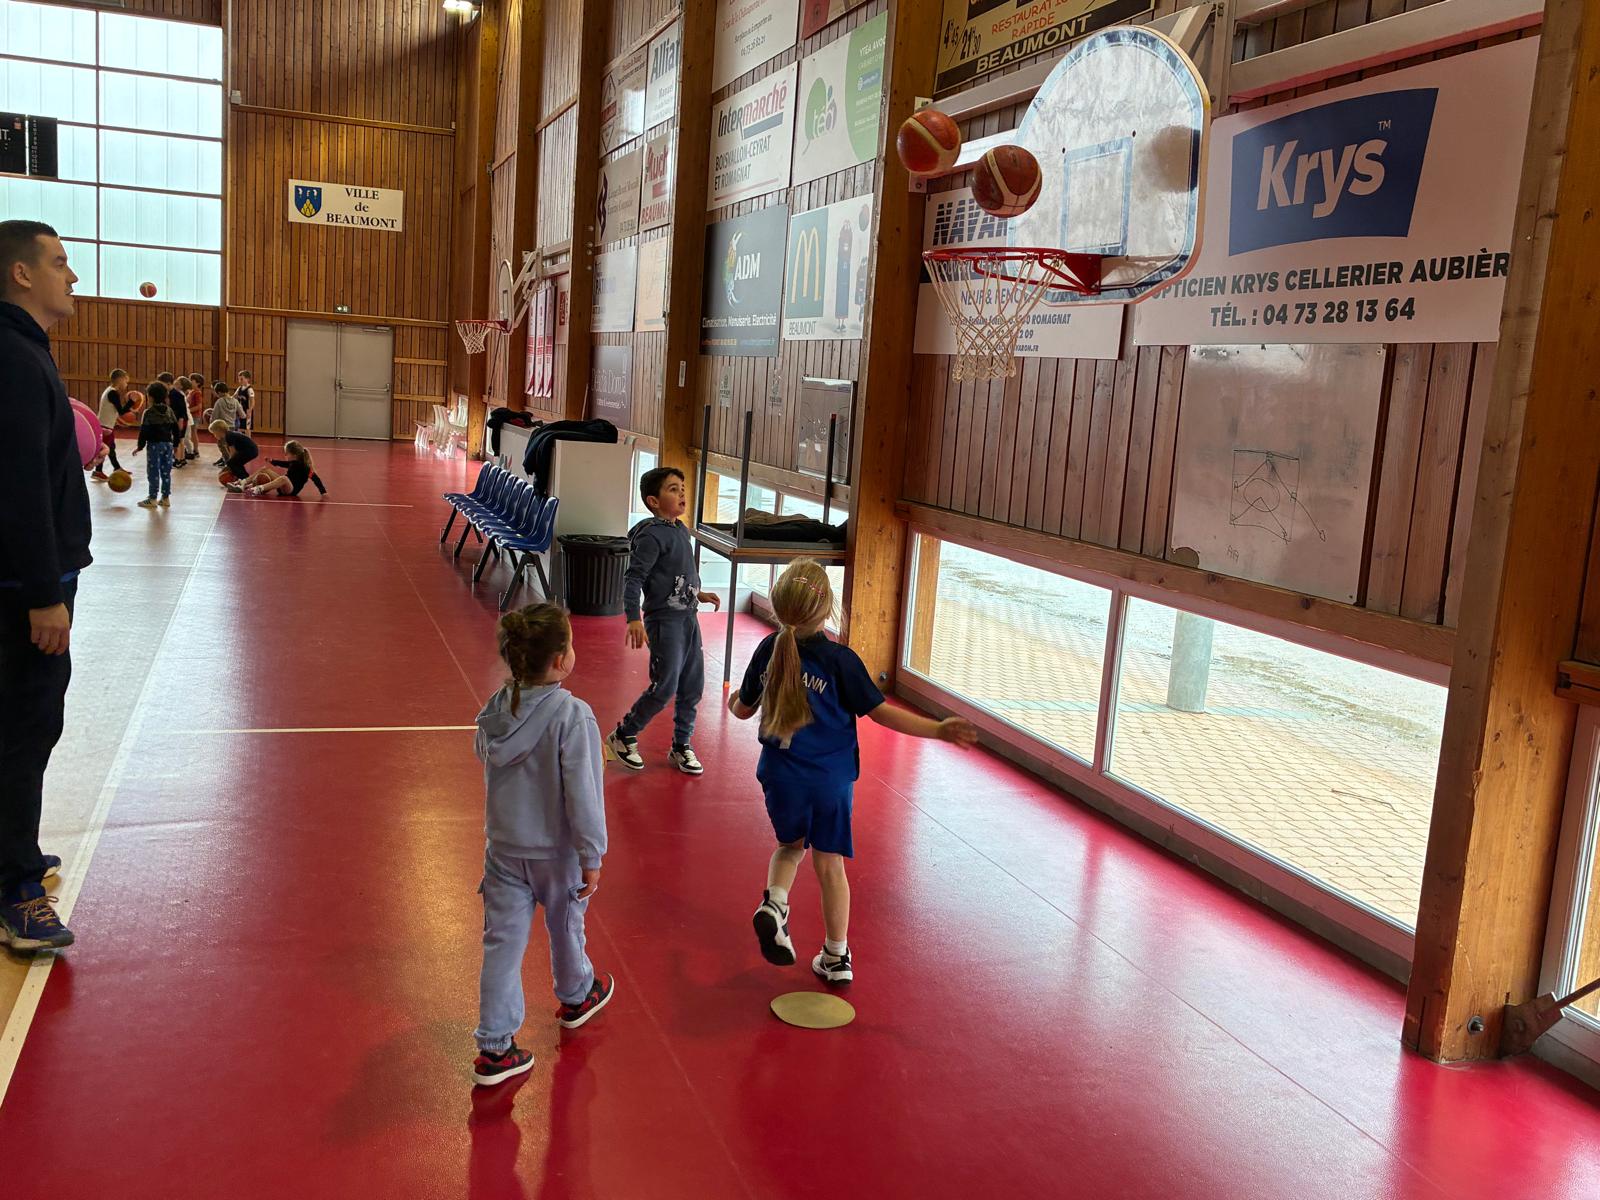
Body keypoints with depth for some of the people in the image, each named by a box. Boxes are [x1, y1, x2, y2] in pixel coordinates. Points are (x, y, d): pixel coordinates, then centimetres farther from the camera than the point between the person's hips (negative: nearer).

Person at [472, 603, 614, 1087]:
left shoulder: (496, 709, -8)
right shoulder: (573, 716, -25)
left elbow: (485, 758, 10)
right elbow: (583, 793, -23)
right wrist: (592, 858, -15)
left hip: (503, 846, 3)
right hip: (556, 851, -3)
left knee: (502, 942, 9)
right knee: (565, 927, 22)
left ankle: (494, 1047, 12)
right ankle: (576, 997, 48)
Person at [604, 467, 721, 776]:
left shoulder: (681, 530, 11)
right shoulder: (652, 535, -16)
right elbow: (634, 578, -21)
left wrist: (699, 594, 22)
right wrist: (634, 618, -30)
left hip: (688, 617, 9)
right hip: (664, 620, -9)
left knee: (693, 686, 11)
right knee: (665, 687, -8)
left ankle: (681, 745, 26)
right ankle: (623, 736, 12)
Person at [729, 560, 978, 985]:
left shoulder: (768, 651, -5)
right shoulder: (840, 660, -15)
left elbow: (744, 709, 8)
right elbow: (880, 712, -12)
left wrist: (733, 700, 32)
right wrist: (938, 730, -6)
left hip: (780, 775, 2)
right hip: (830, 778, -2)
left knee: (790, 845, 25)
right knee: (829, 863, 11)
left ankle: (774, 903, -2)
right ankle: (836, 957, 19)